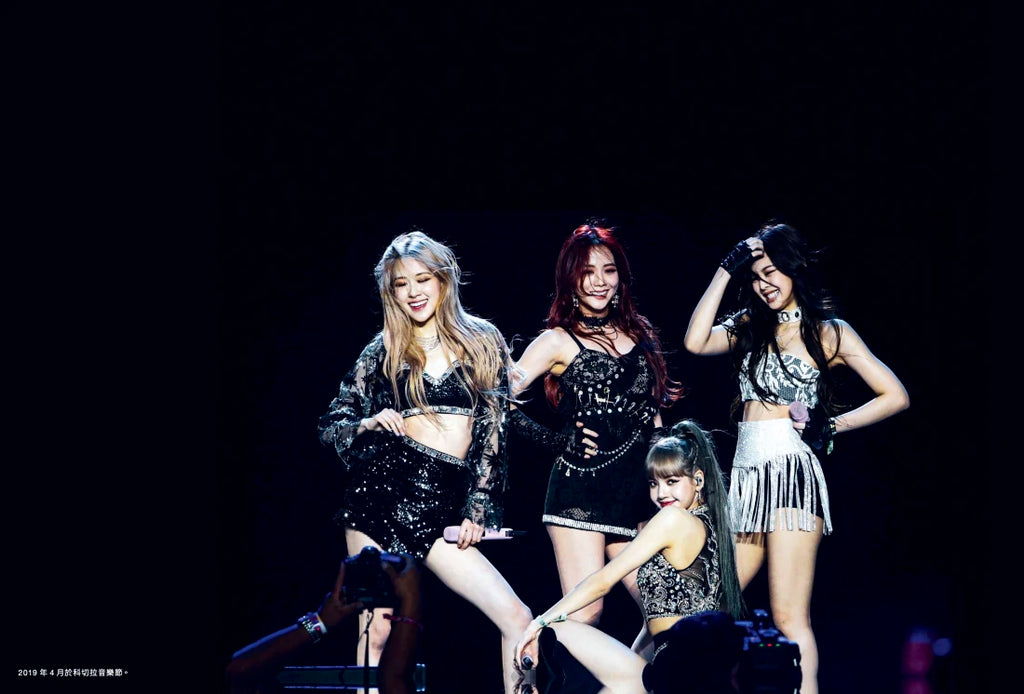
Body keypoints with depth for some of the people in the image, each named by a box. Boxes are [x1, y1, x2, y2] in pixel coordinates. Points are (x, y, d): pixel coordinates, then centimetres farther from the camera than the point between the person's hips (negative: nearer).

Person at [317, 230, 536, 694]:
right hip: (383, 487, -1)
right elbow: (330, 427, 13)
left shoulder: (484, 342, 10)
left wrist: (477, 508, 1)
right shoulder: (383, 352, 10)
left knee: (517, 618, -11)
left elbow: (493, 432, 7)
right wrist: (370, 423, -8)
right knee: (377, 628, -4)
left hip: (442, 508, 1)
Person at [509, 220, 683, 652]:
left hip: (637, 490, 6)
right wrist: (555, 440, -9)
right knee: (584, 615, -12)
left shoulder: (638, 333, 16)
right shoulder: (559, 341, 0)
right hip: (581, 489, -5)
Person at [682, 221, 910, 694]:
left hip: (790, 471, -5)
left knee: (788, 618, -11)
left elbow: (895, 397, 3)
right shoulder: (748, 326, 17)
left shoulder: (828, 332, 6)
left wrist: (830, 426, -5)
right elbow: (695, 342, -4)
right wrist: (726, 272, 1)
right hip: (745, 475, 6)